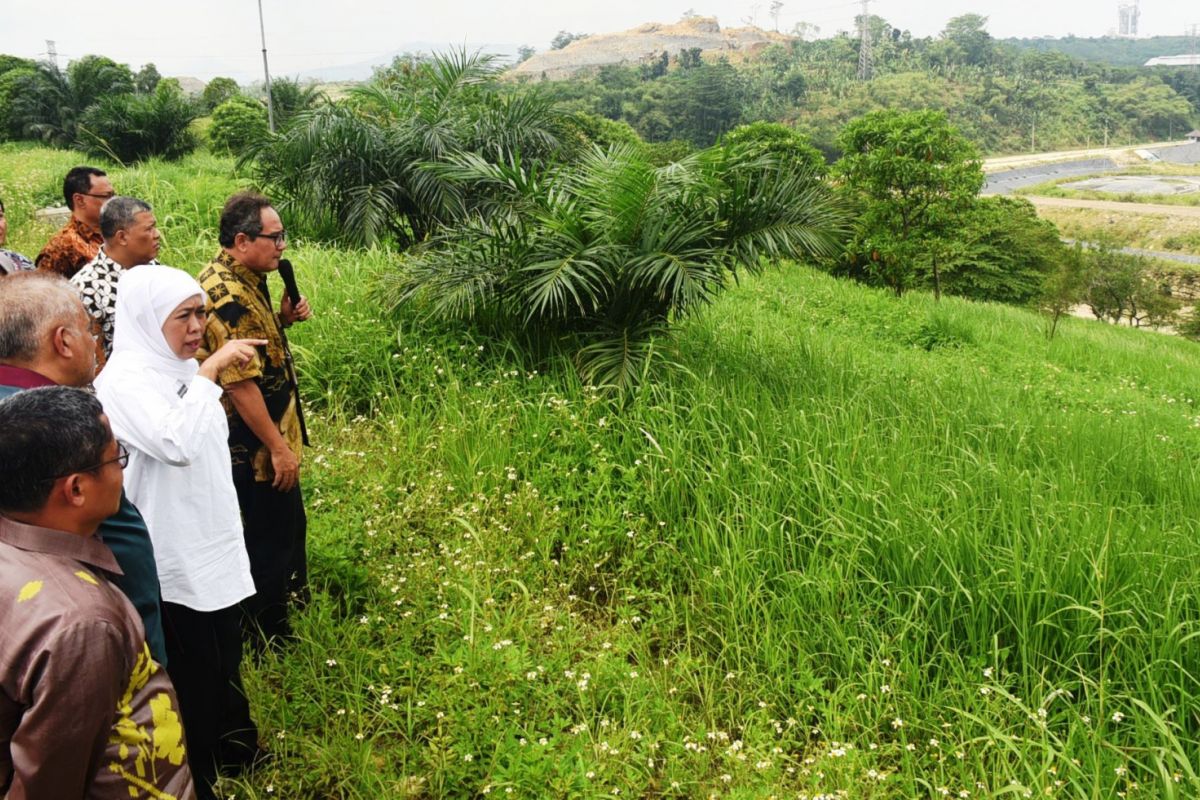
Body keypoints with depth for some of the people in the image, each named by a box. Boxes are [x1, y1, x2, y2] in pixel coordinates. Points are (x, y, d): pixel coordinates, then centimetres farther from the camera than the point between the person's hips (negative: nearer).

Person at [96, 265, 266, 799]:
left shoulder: (181, 367, 5)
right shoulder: (126, 378, -22)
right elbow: (177, 444, -40)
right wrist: (211, 370, -36)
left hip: (213, 541, 9)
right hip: (173, 555, -8)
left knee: (224, 657, 24)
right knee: (190, 673, 8)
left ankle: (233, 745, 44)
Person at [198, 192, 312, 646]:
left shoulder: (246, 280, 6)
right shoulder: (226, 295, -25)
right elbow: (240, 383, -27)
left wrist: (283, 318, 2)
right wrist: (278, 447, -22)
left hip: (271, 435, 10)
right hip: (256, 445, -10)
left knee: (290, 524, 24)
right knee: (270, 540, 4)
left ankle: (296, 604, 44)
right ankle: (269, 640, 21)